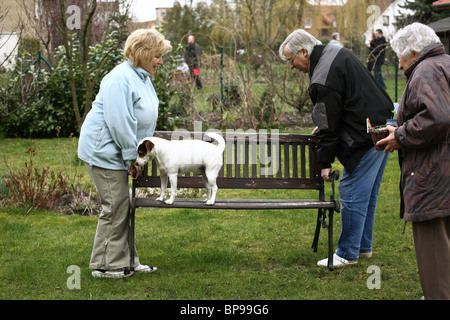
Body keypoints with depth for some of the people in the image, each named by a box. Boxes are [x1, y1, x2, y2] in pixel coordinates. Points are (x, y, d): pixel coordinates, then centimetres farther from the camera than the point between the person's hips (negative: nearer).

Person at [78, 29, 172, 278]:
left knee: (122, 206, 12)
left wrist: (135, 154, 15)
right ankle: (105, 265, 3)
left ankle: (123, 262, 19)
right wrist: (131, 155, -18)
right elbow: (118, 121, -25)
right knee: (115, 206, -6)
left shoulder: (143, 78, 13)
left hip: (115, 153, 10)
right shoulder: (121, 79, -21)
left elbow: (143, 120, 22)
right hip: (103, 151, -10)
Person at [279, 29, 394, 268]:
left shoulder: (323, 81, -20)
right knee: (368, 194, 18)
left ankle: (347, 254, 6)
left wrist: (325, 162, -8)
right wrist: (324, 127, 23)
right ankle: (363, 246, 29)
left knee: (353, 196, -2)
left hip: (366, 140, -11)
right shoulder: (337, 53, 11)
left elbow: (328, 126, -17)